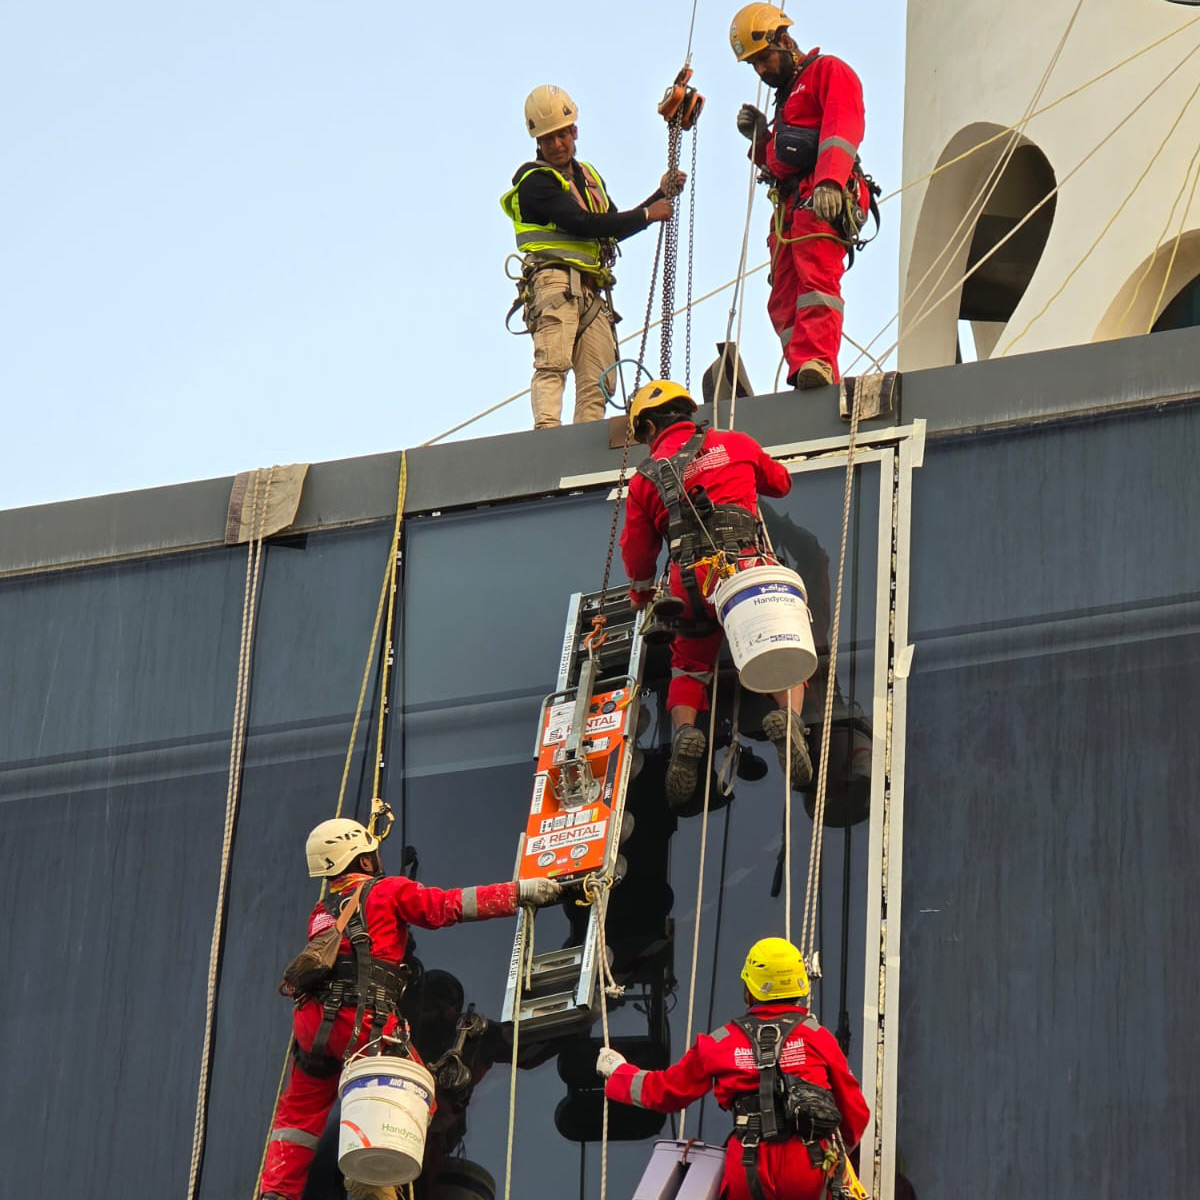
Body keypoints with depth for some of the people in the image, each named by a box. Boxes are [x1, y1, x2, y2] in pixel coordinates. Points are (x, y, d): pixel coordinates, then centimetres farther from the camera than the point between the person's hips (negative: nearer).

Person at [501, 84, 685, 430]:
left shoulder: (589, 176, 28)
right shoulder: (535, 180, 0)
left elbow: (614, 229, 31)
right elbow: (583, 224, -12)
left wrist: (662, 194, 25)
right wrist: (647, 214, -7)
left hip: (591, 291, 8)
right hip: (555, 280, -8)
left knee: (597, 381, -2)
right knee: (552, 363, -24)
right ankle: (547, 429, -37)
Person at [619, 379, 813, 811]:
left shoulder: (645, 479, 14)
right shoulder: (735, 444, 14)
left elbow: (637, 552, 21)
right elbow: (780, 482, 31)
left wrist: (641, 592, 41)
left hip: (690, 583, 1)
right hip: (747, 567, -1)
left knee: (689, 667, 21)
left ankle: (684, 732, -4)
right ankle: (787, 714, -18)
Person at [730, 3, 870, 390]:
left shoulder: (828, 71, 5)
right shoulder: (786, 96, 33)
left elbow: (843, 126, -13)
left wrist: (830, 180, -29)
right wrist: (759, 137, 11)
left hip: (823, 200, -10)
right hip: (790, 204, 10)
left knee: (816, 276, -26)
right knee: (783, 303, -3)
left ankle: (817, 363, -40)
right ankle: (804, 373, -10)